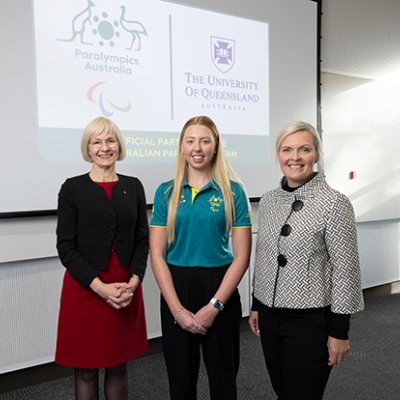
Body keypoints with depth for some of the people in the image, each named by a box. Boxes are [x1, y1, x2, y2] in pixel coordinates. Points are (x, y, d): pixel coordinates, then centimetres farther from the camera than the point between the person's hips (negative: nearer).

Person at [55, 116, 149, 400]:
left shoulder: (133, 186, 7)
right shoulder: (73, 188, -2)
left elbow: (142, 240, 6)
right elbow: (66, 246, -7)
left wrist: (133, 282, -9)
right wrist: (100, 287, -16)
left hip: (126, 288, 3)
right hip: (85, 288, -2)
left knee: (119, 366, 14)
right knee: (86, 369, 9)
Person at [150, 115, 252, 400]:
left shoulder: (233, 191, -3)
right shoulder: (166, 192, 1)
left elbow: (242, 256, -5)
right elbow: (157, 254, -2)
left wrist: (214, 306, -12)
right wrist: (177, 308, -9)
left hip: (219, 289, -1)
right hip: (176, 290, 2)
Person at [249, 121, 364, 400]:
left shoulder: (335, 203, -13)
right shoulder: (268, 200, 3)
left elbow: (346, 270, -13)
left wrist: (339, 331, -12)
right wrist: (256, 306, 14)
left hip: (311, 320, -5)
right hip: (270, 316, 6)